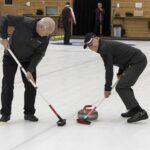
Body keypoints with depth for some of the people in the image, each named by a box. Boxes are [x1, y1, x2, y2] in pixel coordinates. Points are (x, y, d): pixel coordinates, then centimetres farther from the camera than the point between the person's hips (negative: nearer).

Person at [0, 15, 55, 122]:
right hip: (11, 56, -3)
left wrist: (30, 70, -23)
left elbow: (39, 54, -16)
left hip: (28, 59, 3)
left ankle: (29, 112, 12)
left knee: (31, 85, -2)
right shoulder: (24, 22, -31)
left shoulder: (45, 37, -20)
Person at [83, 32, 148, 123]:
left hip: (137, 62, -10)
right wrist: (120, 73, 16)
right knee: (124, 86, 19)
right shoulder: (107, 45, 17)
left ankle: (140, 112, -17)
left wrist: (107, 88, -7)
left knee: (121, 87, -12)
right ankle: (134, 110, 22)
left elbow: (109, 69, -14)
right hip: (139, 59, 10)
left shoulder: (105, 48, -14)